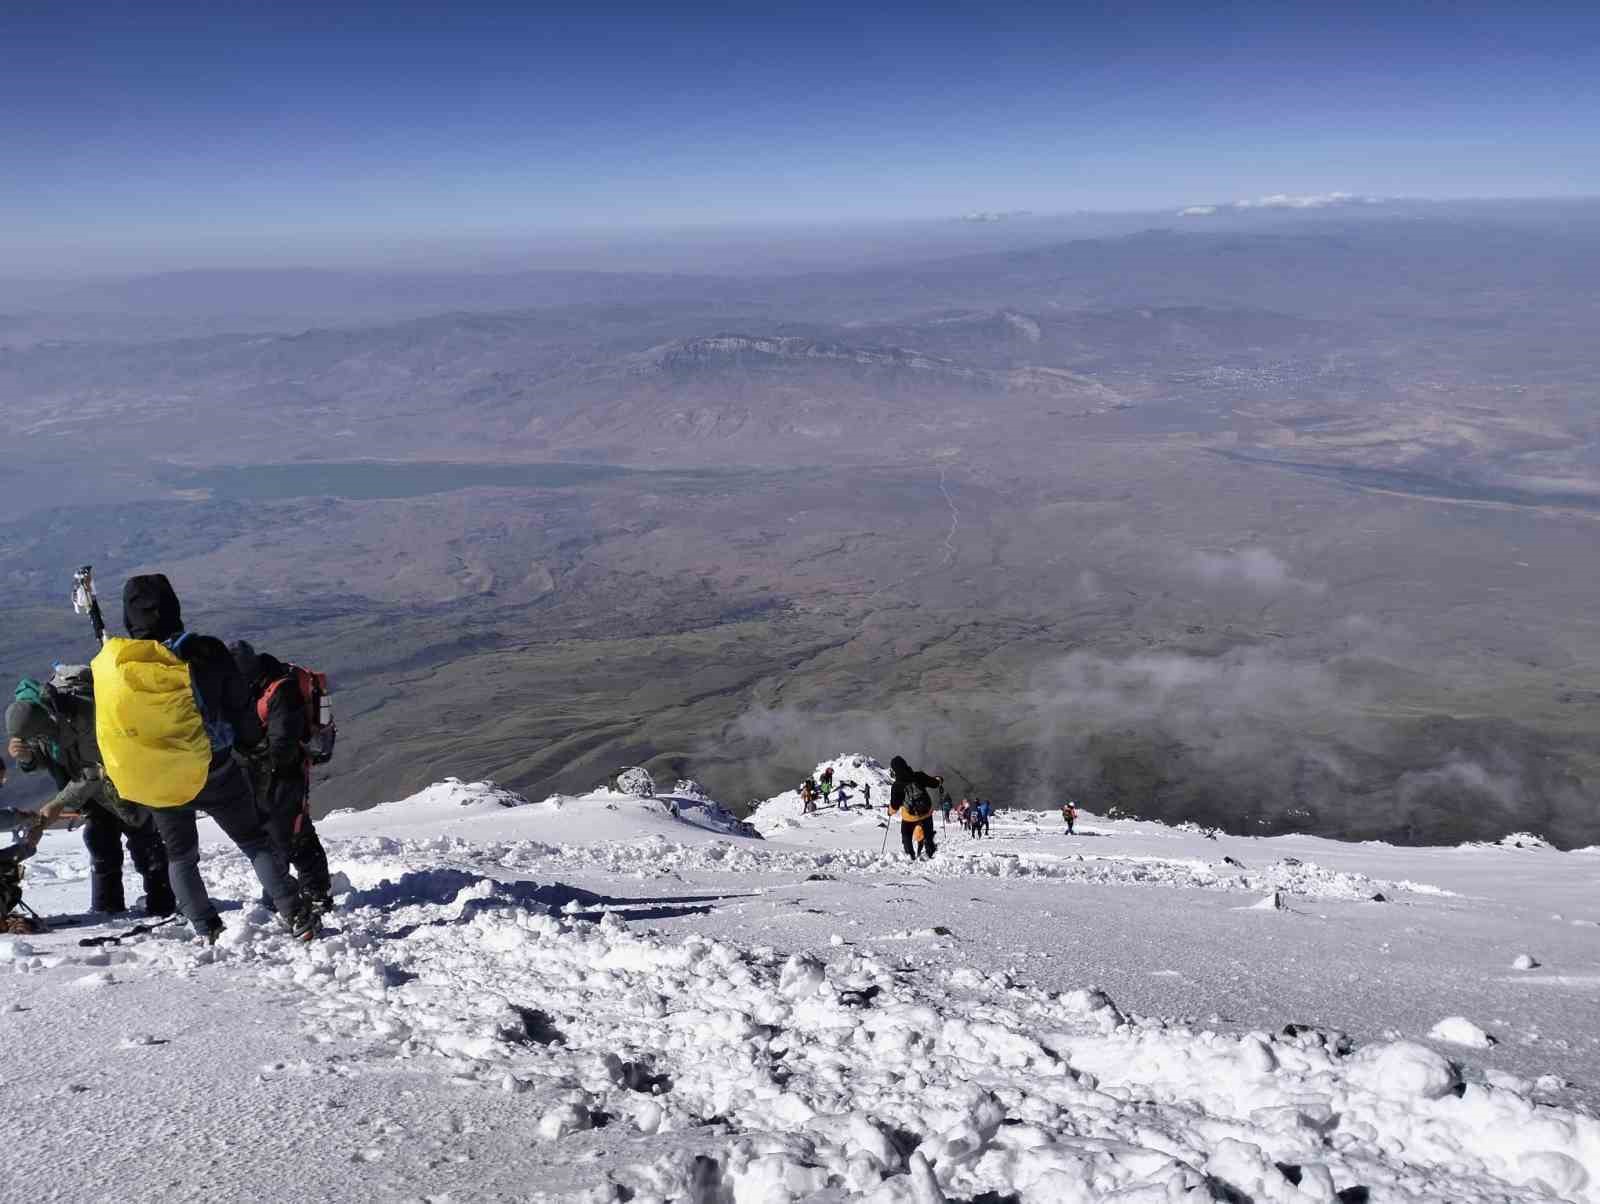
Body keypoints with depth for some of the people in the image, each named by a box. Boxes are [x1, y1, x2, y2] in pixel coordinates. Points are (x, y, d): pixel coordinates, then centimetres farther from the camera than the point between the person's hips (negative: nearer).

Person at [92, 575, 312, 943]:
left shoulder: (107, 665, -9)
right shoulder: (206, 653, -16)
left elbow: (105, 730, 4)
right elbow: (243, 713, -7)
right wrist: (251, 741, 13)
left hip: (156, 783, 2)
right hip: (214, 774, -2)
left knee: (180, 854, 21)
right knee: (256, 843, 12)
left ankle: (207, 929, 18)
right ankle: (295, 915, 7)